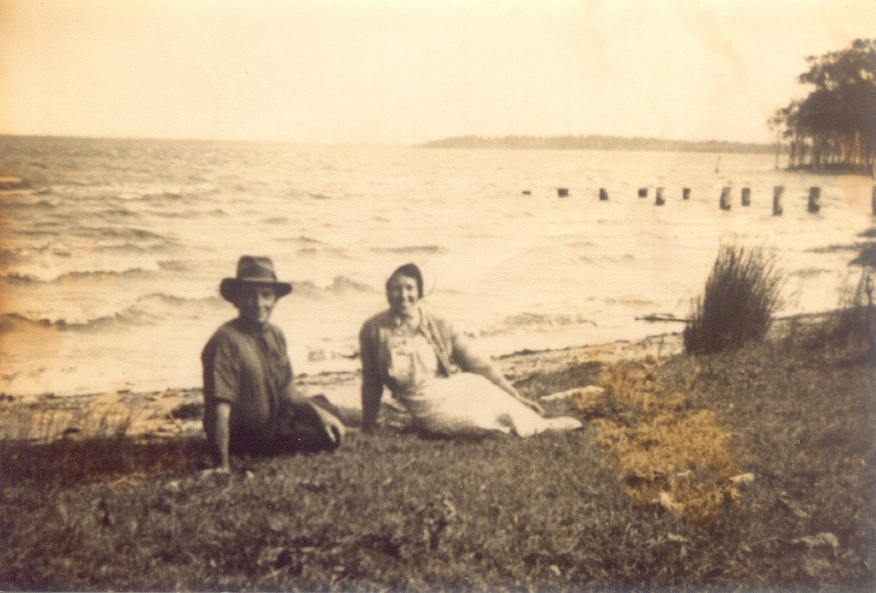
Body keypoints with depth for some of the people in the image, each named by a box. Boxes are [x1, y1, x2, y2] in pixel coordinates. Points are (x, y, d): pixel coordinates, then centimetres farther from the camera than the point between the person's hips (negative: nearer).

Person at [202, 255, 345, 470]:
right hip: (243, 440, -8)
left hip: (273, 424, 8)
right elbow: (220, 408, -32)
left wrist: (318, 411, -3)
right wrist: (222, 467, -33)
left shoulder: (275, 335, -1)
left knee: (333, 433, 14)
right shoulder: (226, 341, -28)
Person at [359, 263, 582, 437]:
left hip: (455, 388, 2)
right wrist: (367, 426, 11)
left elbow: (477, 364, 0)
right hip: (426, 406, -2)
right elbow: (371, 381, 5)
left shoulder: (438, 327, -2)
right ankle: (538, 425, -2)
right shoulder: (374, 330, -6)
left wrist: (515, 396, -3)